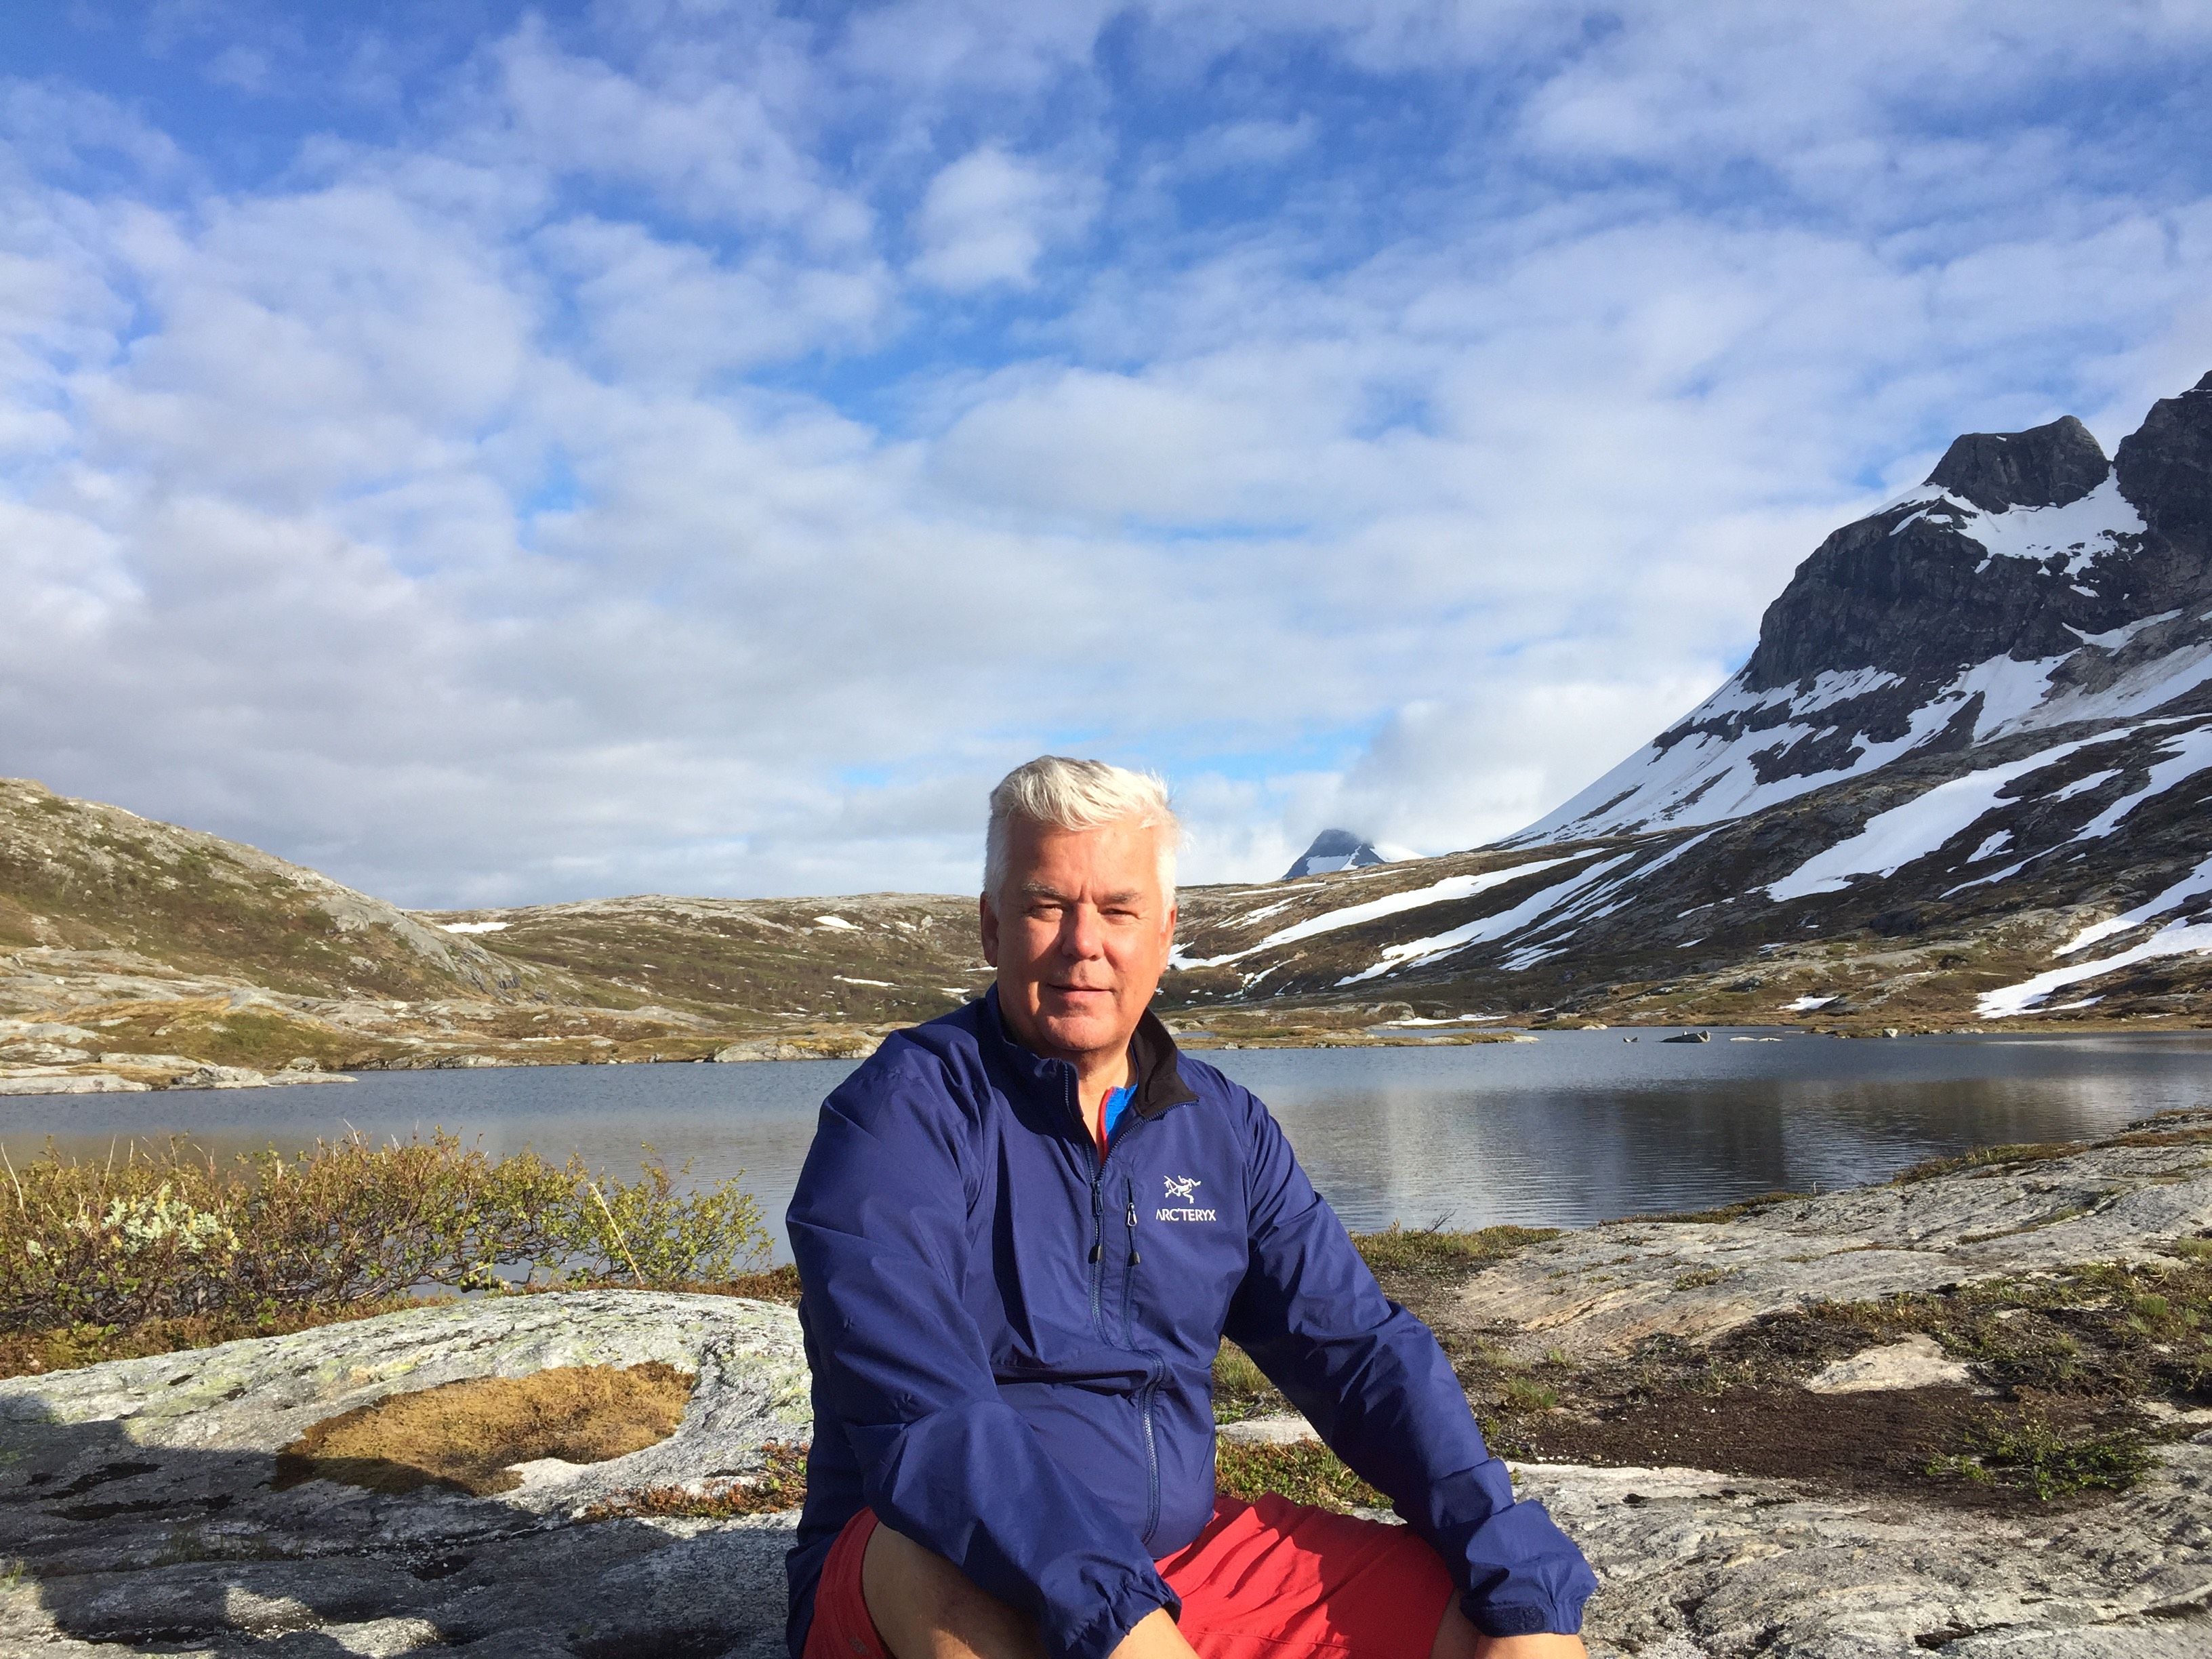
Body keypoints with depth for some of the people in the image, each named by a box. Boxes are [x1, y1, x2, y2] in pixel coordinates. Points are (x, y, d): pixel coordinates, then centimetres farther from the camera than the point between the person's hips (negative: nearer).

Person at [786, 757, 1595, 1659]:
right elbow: (918, 1409, -24)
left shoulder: (1226, 1129, 6)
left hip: (1188, 1560, 4)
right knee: (941, 1554, -37)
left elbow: (1362, 1352, 2)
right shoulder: (904, 1111, -12)